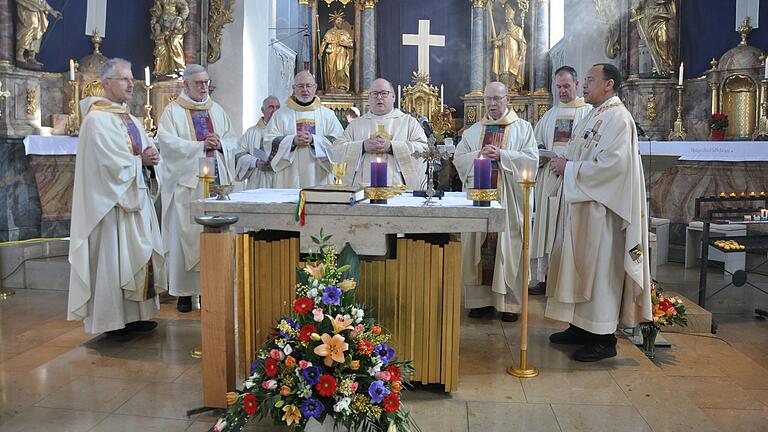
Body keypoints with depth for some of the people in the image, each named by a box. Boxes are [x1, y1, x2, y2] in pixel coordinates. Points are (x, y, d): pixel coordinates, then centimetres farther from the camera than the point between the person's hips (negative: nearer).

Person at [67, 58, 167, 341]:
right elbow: (112, 163, -21)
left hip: (136, 197, 9)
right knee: (113, 258, -3)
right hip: (112, 200, -9)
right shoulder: (97, 119, -12)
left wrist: (151, 155, -5)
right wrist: (141, 159, -8)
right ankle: (111, 321, 6)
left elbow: (147, 151, 17)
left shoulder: (130, 119, 17)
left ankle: (135, 314, 20)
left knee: (139, 254, 11)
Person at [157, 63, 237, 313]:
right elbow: (167, 142, -10)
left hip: (216, 180, 4)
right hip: (187, 182, -4)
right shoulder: (173, 111, 3)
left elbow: (233, 141, 14)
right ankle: (185, 292, 4)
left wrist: (220, 144, -7)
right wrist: (200, 146, -15)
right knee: (187, 236, -3)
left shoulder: (217, 111, 18)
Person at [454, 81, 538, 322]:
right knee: (478, 246, 2)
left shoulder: (523, 128, 7)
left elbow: (532, 159, -5)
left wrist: (501, 155, -15)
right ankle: (481, 298, 11)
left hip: (508, 200, -3)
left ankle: (509, 301, 7)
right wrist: (479, 155, -11)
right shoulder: (473, 130, 16)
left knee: (508, 247, -1)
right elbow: (459, 159, 7)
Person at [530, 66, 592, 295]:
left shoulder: (589, 113, 3)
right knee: (547, 228, 4)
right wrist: (540, 157, -3)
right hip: (549, 178, 4)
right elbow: (534, 145, 18)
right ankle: (545, 278, 10)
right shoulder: (550, 115, 18)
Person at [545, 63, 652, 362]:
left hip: (601, 208, -10)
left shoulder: (618, 118, -13)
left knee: (600, 267, -3)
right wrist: (564, 163, 3)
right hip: (580, 205, 10)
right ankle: (581, 327, 23)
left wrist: (570, 168, -17)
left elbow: (613, 164, -23)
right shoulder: (594, 116, 17)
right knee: (580, 265, 13)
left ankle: (603, 339, 6)